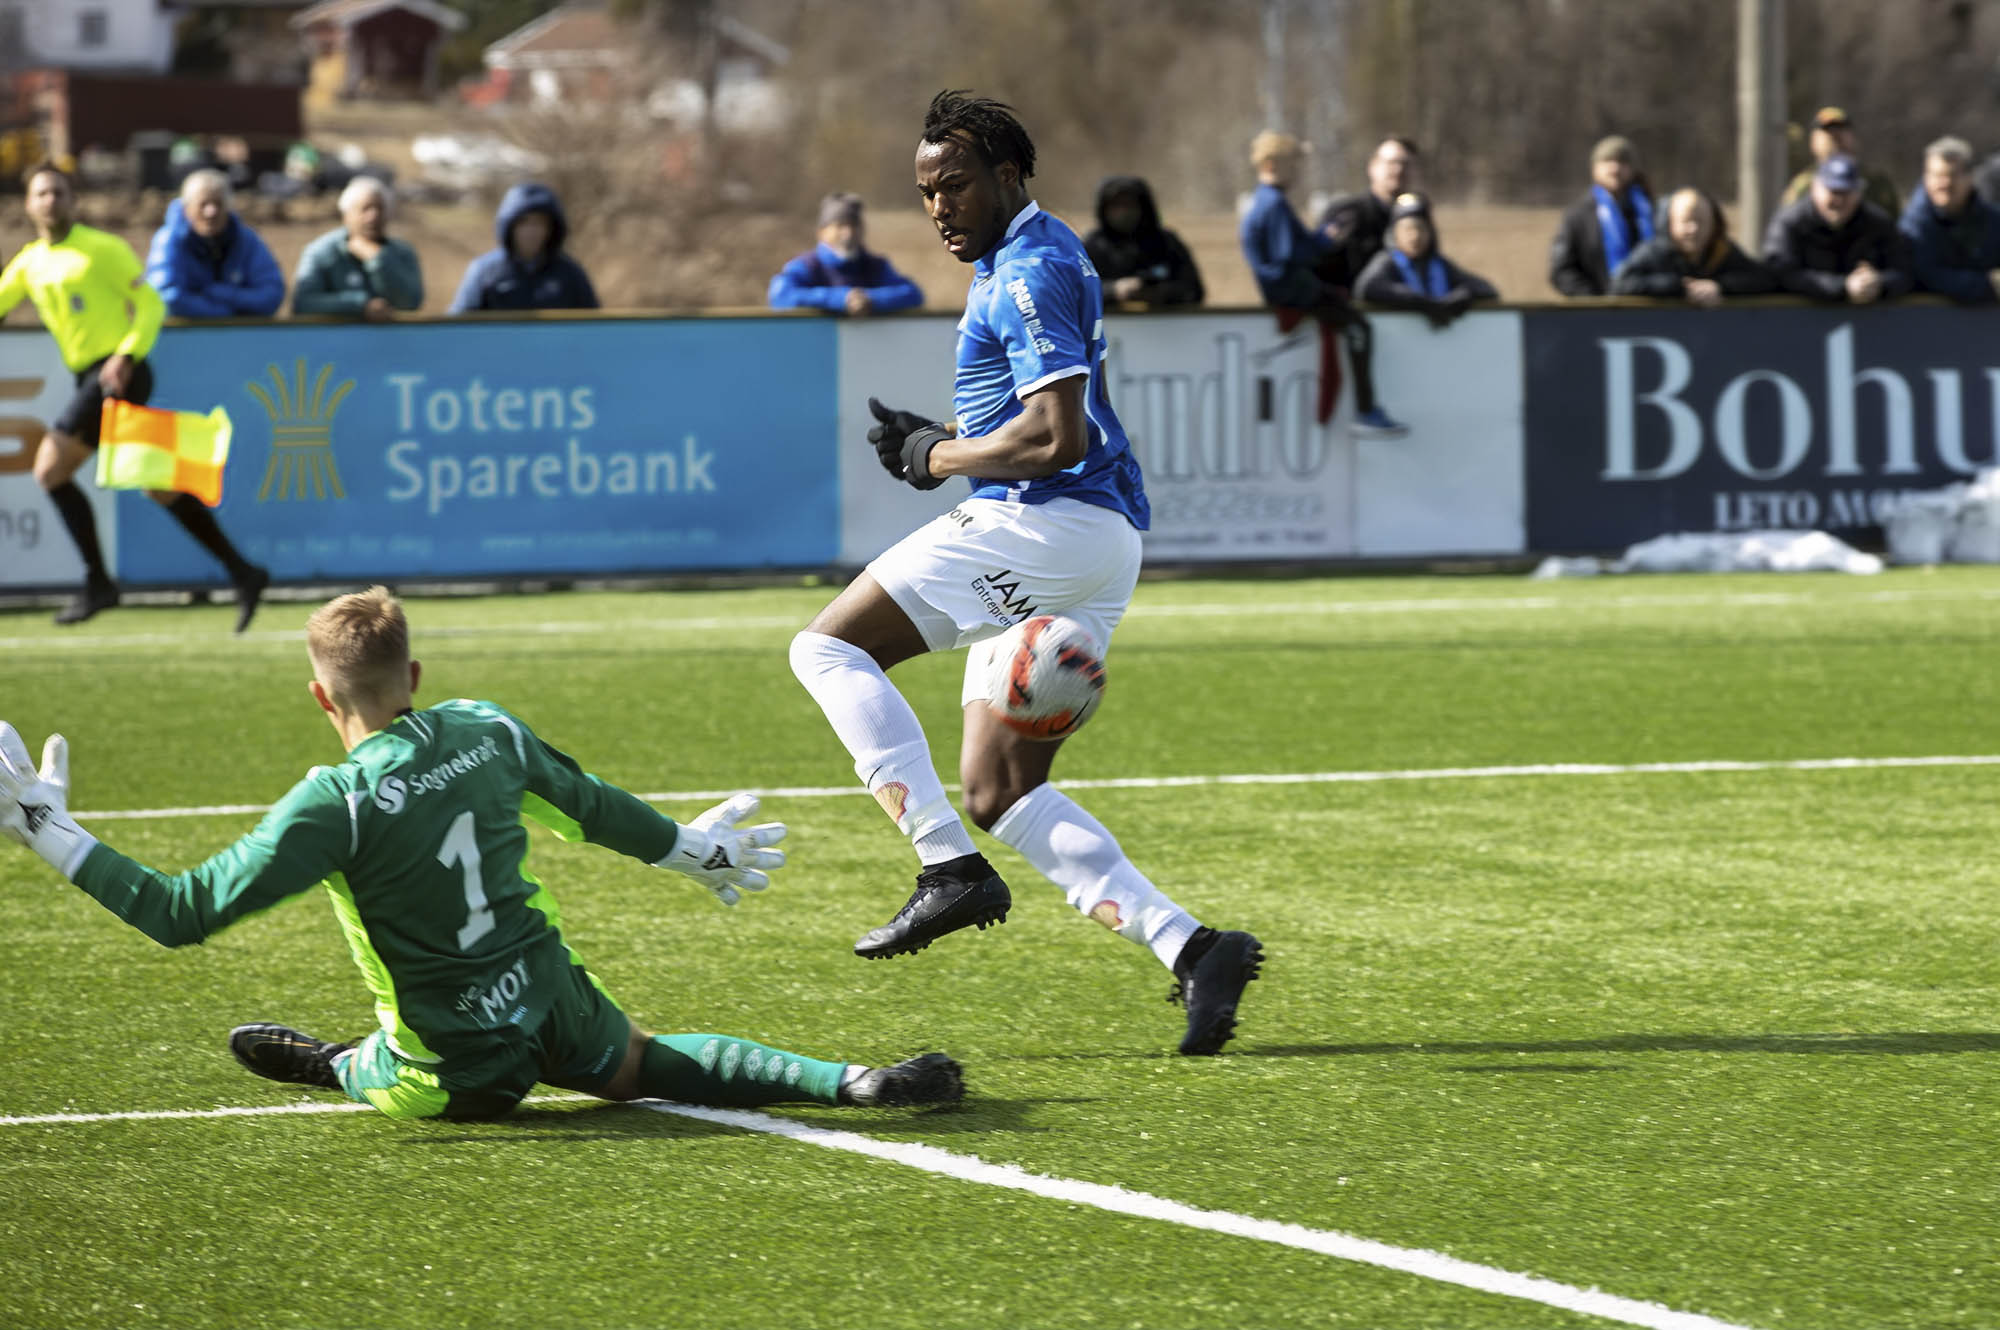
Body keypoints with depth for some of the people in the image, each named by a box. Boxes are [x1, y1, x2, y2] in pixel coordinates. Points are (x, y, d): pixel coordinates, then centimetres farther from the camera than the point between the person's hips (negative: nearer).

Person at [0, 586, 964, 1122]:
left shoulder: (335, 805, -23)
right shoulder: (488, 732, -6)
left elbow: (182, 913, -24)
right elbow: (595, 808, 14)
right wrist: (690, 850, 34)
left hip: (461, 1072, -4)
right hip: (552, 1002, 4)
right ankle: (853, 1082, 10)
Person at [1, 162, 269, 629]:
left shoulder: (103, 249, -4)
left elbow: (151, 306, -5)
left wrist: (127, 355, -18)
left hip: (119, 375, -7)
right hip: (90, 378, 7)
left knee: (50, 468, -15)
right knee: (162, 488, 7)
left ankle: (98, 581, -10)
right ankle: (242, 574, 11)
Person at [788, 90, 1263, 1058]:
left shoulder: (1032, 272, -11)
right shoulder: (1032, 262, 22)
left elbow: (1057, 438, -21)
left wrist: (940, 458, -7)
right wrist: (937, 440, 15)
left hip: (1047, 527, -11)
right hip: (1097, 546, 11)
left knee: (830, 647, -7)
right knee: (1001, 794, 8)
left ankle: (950, 869, -17)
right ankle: (1187, 947, -4)